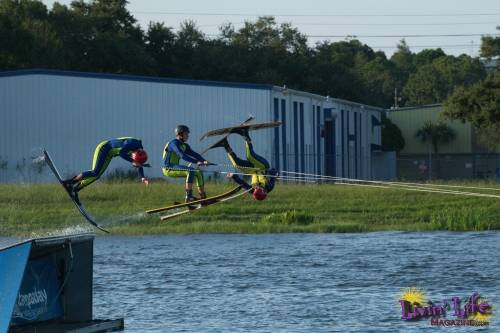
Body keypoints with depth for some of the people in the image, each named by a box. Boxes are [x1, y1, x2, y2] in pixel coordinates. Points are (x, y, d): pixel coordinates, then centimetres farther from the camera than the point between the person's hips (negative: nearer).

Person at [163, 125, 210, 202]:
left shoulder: (184, 146, 13)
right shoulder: (174, 143, -17)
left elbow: (194, 154, 6)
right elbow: (182, 155, -29)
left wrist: (204, 161, -12)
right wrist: (196, 162, -33)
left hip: (175, 167, 10)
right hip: (168, 168, -10)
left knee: (198, 172, 6)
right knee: (191, 171, -29)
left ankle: (203, 196, 9)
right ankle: (189, 197, -31)